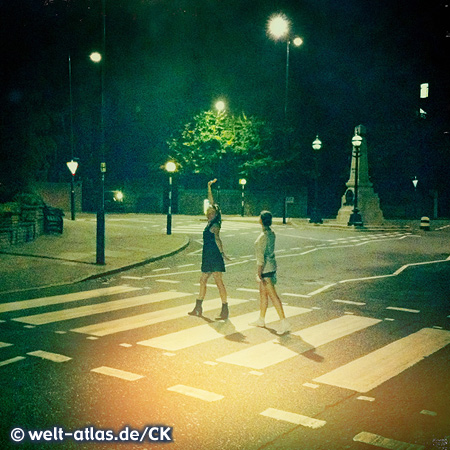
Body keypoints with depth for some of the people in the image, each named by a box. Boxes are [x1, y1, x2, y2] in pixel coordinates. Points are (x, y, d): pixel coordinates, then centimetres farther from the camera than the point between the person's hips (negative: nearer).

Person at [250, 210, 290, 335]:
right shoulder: (271, 233, 9)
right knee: (263, 293, 18)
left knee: (273, 295, -9)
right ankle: (261, 320, 29)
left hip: (266, 268, -10)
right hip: (271, 265, 10)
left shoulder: (264, 235, -18)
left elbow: (261, 255, -20)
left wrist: (259, 271, -17)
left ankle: (284, 322, -10)